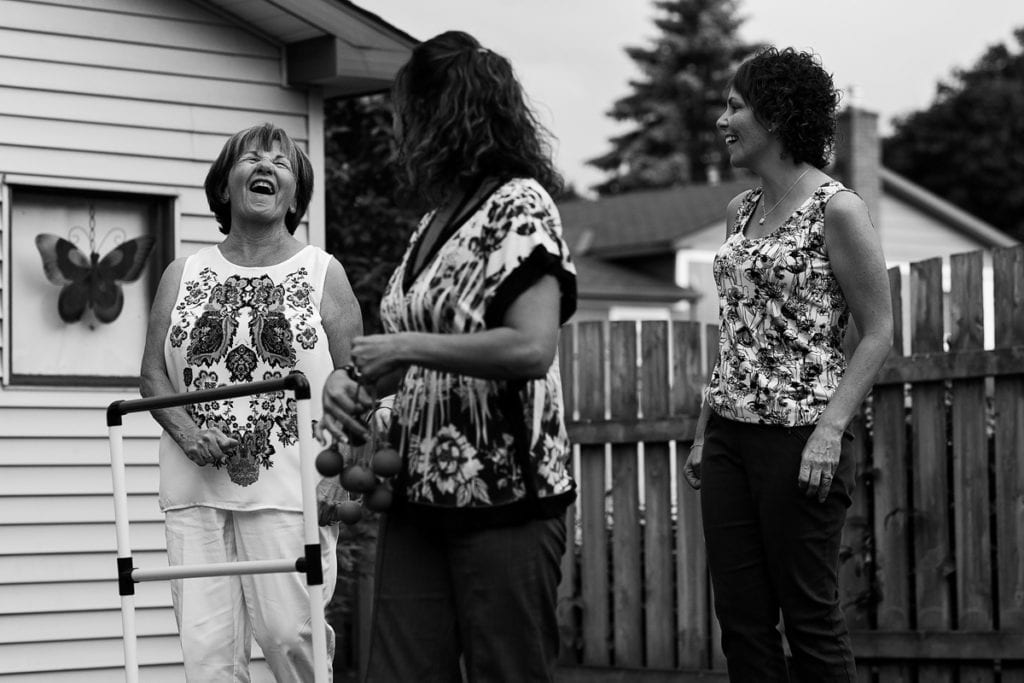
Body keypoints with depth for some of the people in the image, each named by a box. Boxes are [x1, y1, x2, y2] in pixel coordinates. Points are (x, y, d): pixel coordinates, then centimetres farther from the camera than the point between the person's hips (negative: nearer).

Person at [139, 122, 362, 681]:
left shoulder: (323, 275, 7)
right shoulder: (182, 277, 13)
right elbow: (153, 374, 13)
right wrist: (186, 431, -6)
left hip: (286, 490, -2)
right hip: (195, 490, 2)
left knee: (288, 634, -10)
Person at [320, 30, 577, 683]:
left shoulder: (520, 205, -8)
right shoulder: (436, 220, 16)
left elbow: (531, 349, -20)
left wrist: (407, 347, -14)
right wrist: (356, 382, 3)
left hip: (503, 496, -7)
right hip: (421, 492, 7)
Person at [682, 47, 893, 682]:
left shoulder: (837, 209, -9)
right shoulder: (740, 210, 13)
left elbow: (878, 334, -9)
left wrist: (831, 429, -18)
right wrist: (705, 431, 16)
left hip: (798, 436, -7)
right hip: (730, 433, 7)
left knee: (810, 617, -2)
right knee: (740, 618, 7)